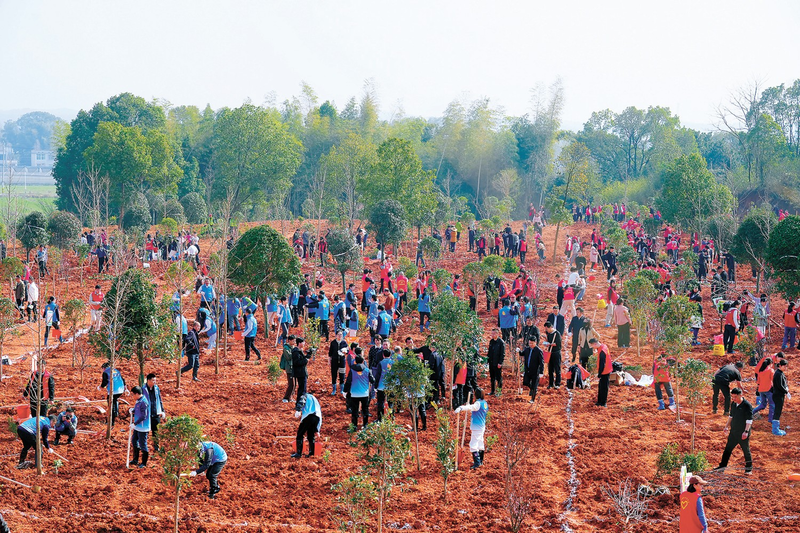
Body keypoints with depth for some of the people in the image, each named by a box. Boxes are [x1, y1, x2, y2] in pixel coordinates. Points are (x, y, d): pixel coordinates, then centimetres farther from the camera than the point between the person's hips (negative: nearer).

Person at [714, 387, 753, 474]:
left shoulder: (747, 405, -15)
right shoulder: (733, 404, 7)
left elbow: (749, 420, -16)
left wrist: (746, 431, -22)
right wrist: (727, 426, 16)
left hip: (743, 433, -7)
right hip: (733, 432, 7)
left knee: (746, 450, 5)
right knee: (728, 449, 9)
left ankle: (749, 468, 19)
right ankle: (722, 466, 16)